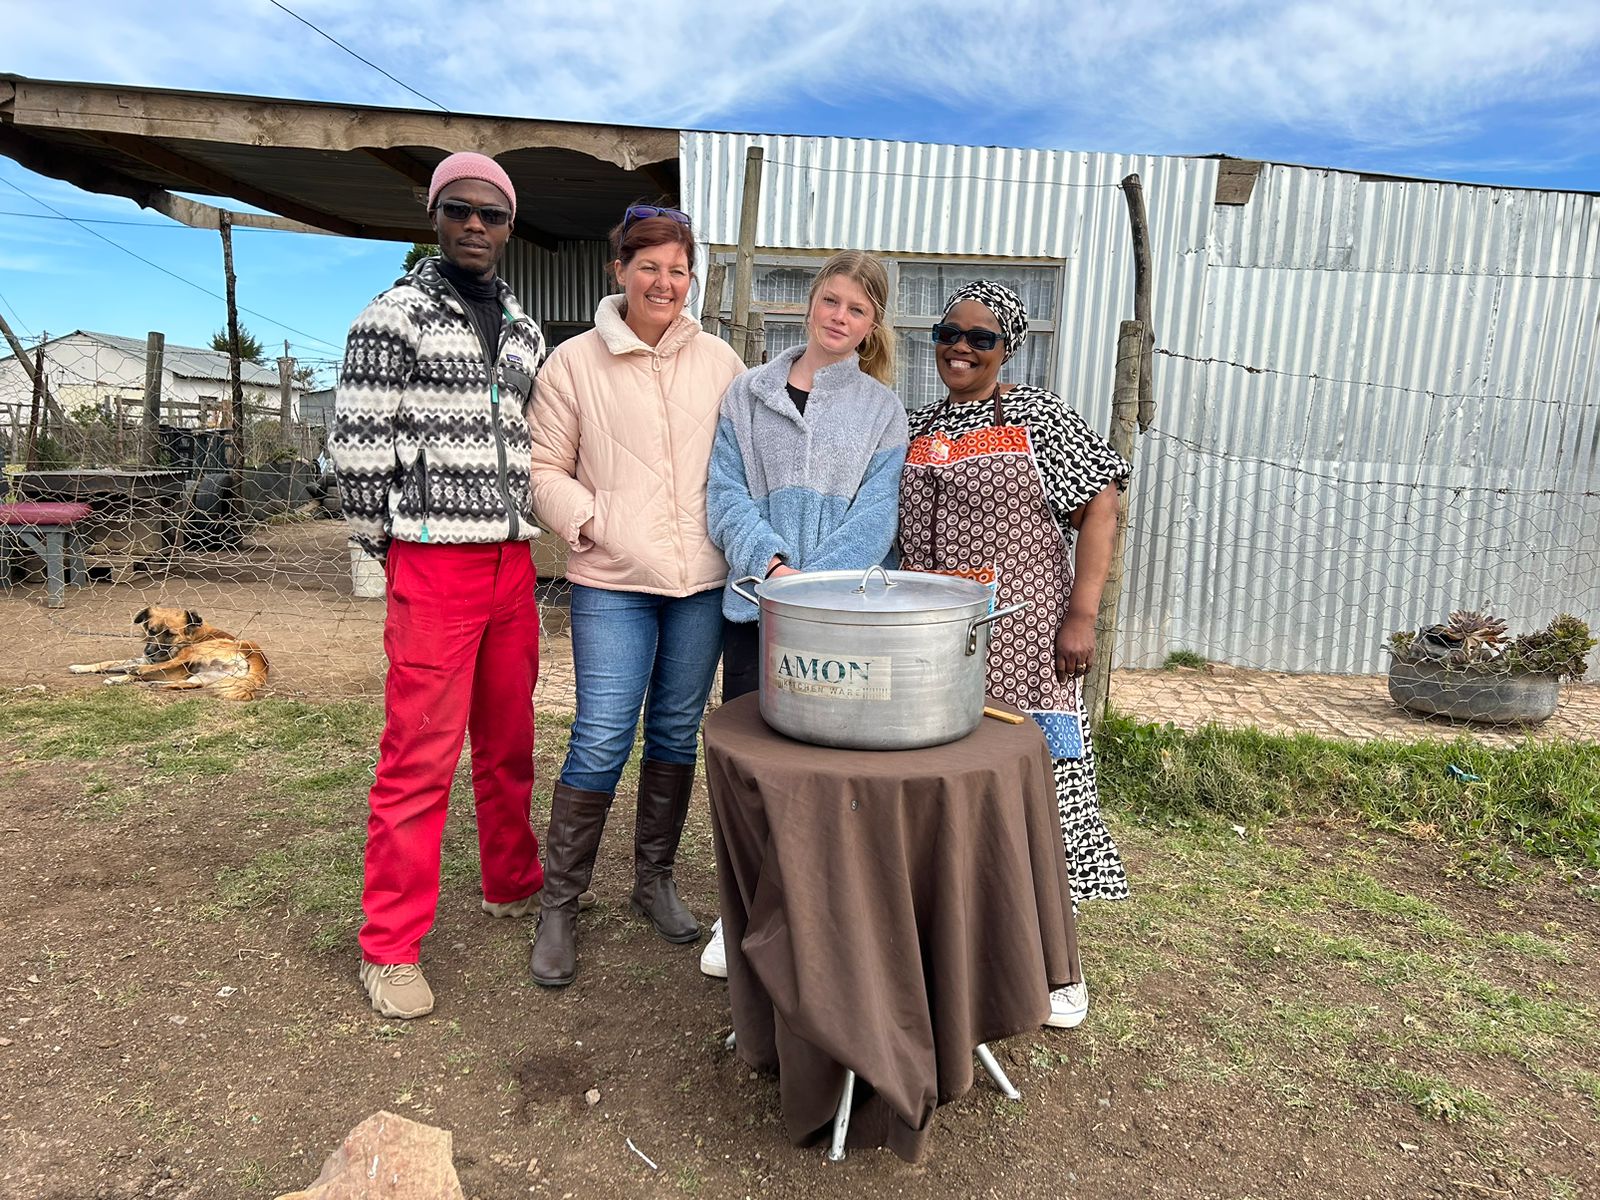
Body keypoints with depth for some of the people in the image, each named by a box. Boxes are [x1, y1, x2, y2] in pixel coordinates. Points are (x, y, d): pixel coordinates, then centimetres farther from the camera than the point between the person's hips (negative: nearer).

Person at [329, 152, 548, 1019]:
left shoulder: (524, 331, 15)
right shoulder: (395, 317, -3)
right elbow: (356, 450, -6)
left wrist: (516, 534, 14)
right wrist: (387, 548, -1)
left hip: (512, 563, 6)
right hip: (432, 565, -6)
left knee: (509, 743, 14)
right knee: (420, 758, -4)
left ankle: (511, 885, 32)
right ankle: (390, 949, 8)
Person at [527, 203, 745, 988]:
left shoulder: (719, 362, 10)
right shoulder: (574, 363, 2)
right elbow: (546, 468, 4)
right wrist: (588, 521, -12)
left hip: (703, 579, 3)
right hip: (612, 580, -3)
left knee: (677, 733, 12)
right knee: (601, 741, -5)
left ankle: (655, 879, 31)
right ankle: (559, 904, 14)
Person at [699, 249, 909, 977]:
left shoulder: (883, 410, 7)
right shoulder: (747, 394, 8)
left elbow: (875, 515, -3)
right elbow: (726, 494, 0)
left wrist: (809, 585, -16)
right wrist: (772, 564, -16)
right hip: (754, 605, 1)